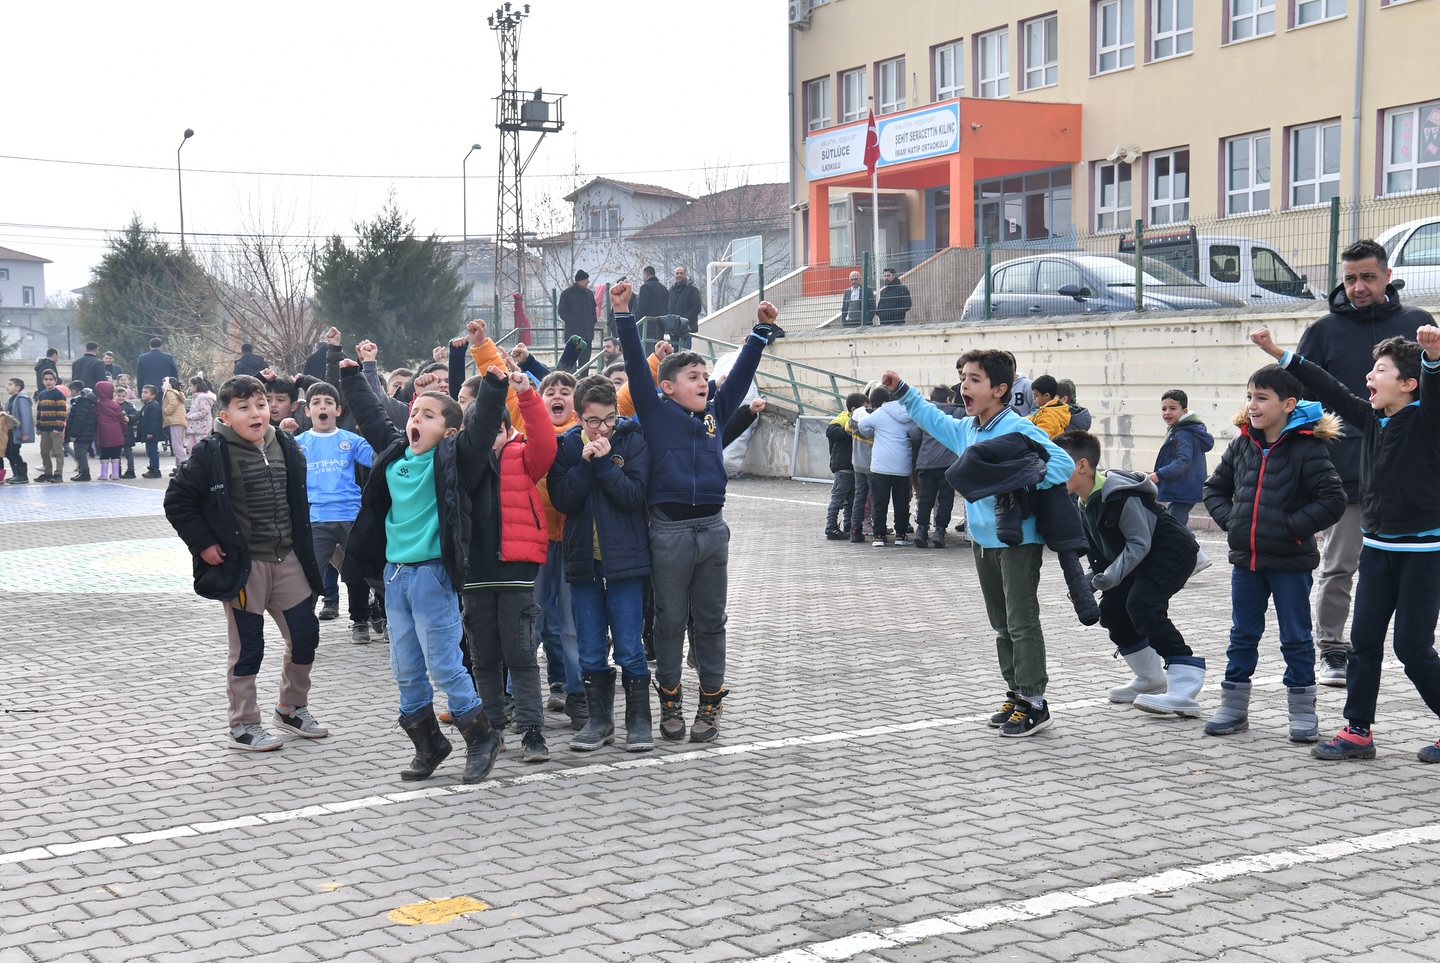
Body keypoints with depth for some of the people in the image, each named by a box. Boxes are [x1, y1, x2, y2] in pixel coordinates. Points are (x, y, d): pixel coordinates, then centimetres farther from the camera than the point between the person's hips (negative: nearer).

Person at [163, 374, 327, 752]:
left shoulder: (286, 448, 6)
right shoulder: (212, 453, -11)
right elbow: (177, 500, -8)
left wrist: (302, 548, 13)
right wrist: (203, 544, -10)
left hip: (287, 560, 6)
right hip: (242, 565, -5)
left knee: (305, 634, 8)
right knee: (247, 647, 2)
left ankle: (292, 709, 29)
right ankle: (243, 727, 14)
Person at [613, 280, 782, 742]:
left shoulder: (714, 414, 10)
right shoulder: (656, 412, -1)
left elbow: (740, 373, 12)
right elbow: (636, 367, -9)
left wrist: (761, 330, 8)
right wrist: (623, 314, -16)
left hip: (712, 527, 4)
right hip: (669, 530, -4)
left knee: (710, 621, 9)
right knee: (670, 621, 7)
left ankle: (711, 704, 18)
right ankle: (670, 702, 19)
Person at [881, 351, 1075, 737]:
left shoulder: (1019, 429, -17)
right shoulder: (965, 429, 8)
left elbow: (1063, 464, -26)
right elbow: (934, 419, 30)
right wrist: (901, 391, 27)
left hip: (1019, 541, -9)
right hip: (984, 540, 9)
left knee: (1022, 622, -6)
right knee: (1001, 623, 15)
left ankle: (1034, 703, -1)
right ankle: (1016, 693, 26)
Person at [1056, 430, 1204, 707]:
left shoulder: (1120, 496, -27)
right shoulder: (1085, 504, 4)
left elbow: (1140, 542, -26)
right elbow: (1098, 550, 12)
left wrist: (1111, 576, -29)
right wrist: (1091, 580, -2)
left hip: (1173, 553, -10)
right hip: (1141, 560, 10)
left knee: (1141, 604, -26)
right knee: (1112, 609, 6)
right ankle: (1150, 680, 23)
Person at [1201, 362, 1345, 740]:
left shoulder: (1307, 448, -14)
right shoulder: (1242, 445, 4)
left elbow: (1333, 499, -18)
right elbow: (1215, 487, 16)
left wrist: (1292, 526, -18)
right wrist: (1229, 519, 1)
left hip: (1290, 561, -5)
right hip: (1246, 557, 5)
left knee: (1296, 638, 7)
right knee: (1242, 636, 13)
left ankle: (1303, 712, 17)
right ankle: (1233, 708, 22)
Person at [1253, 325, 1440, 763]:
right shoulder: (1371, 418, 7)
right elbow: (1328, 389, 11)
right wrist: (1279, 354, 11)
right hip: (1377, 548, 7)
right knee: (1364, 639, 6)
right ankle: (1357, 731, 11)